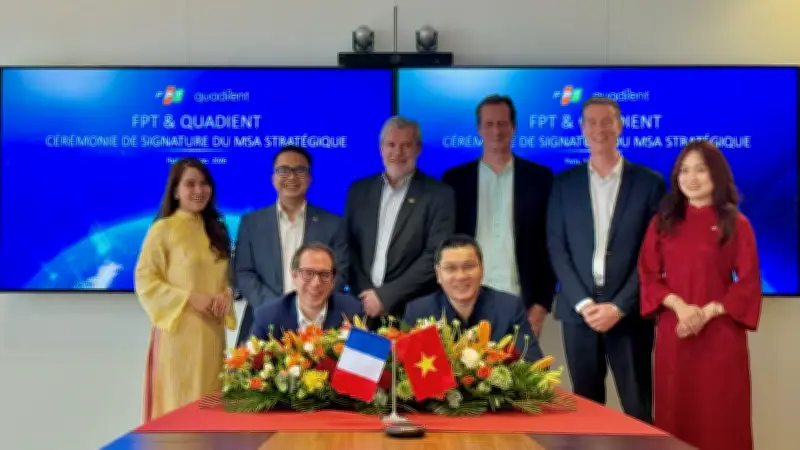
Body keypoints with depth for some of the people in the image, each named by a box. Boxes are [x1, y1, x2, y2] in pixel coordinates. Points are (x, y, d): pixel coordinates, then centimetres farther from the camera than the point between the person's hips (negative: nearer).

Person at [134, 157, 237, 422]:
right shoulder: (162, 229, -6)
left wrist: (226, 295, -2)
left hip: (212, 330, 6)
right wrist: (189, 298, -16)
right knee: (178, 403, -3)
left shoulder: (216, 229, 14)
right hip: (178, 329, -6)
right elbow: (144, 281, -9)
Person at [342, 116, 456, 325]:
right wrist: (366, 293, -7)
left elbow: (435, 255, -10)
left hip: (414, 314, -3)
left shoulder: (439, 194, -2)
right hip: (363, 309, 3)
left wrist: (385, 296, -13)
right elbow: (349, 247, 8)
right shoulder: (359, 190, 11)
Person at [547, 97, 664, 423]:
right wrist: (582, 303, -8)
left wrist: (619, 306, -10)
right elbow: (557, 248, 3)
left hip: (629, 312, -2)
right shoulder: (564, 183, 8)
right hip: (578, 310, 2)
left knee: (638, 411, 2)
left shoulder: (649, 182, 3)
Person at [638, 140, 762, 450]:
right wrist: (678, 305, -12)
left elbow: (749, 282, -2)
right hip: (673, 334, 2)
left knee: (720, 417, 1)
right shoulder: (663, 222, 9)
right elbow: (647, 274, 5)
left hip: (720, 334, -2)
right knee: (676, 415, 6)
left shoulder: (736, 224, 1)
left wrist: (708, 312, -14)